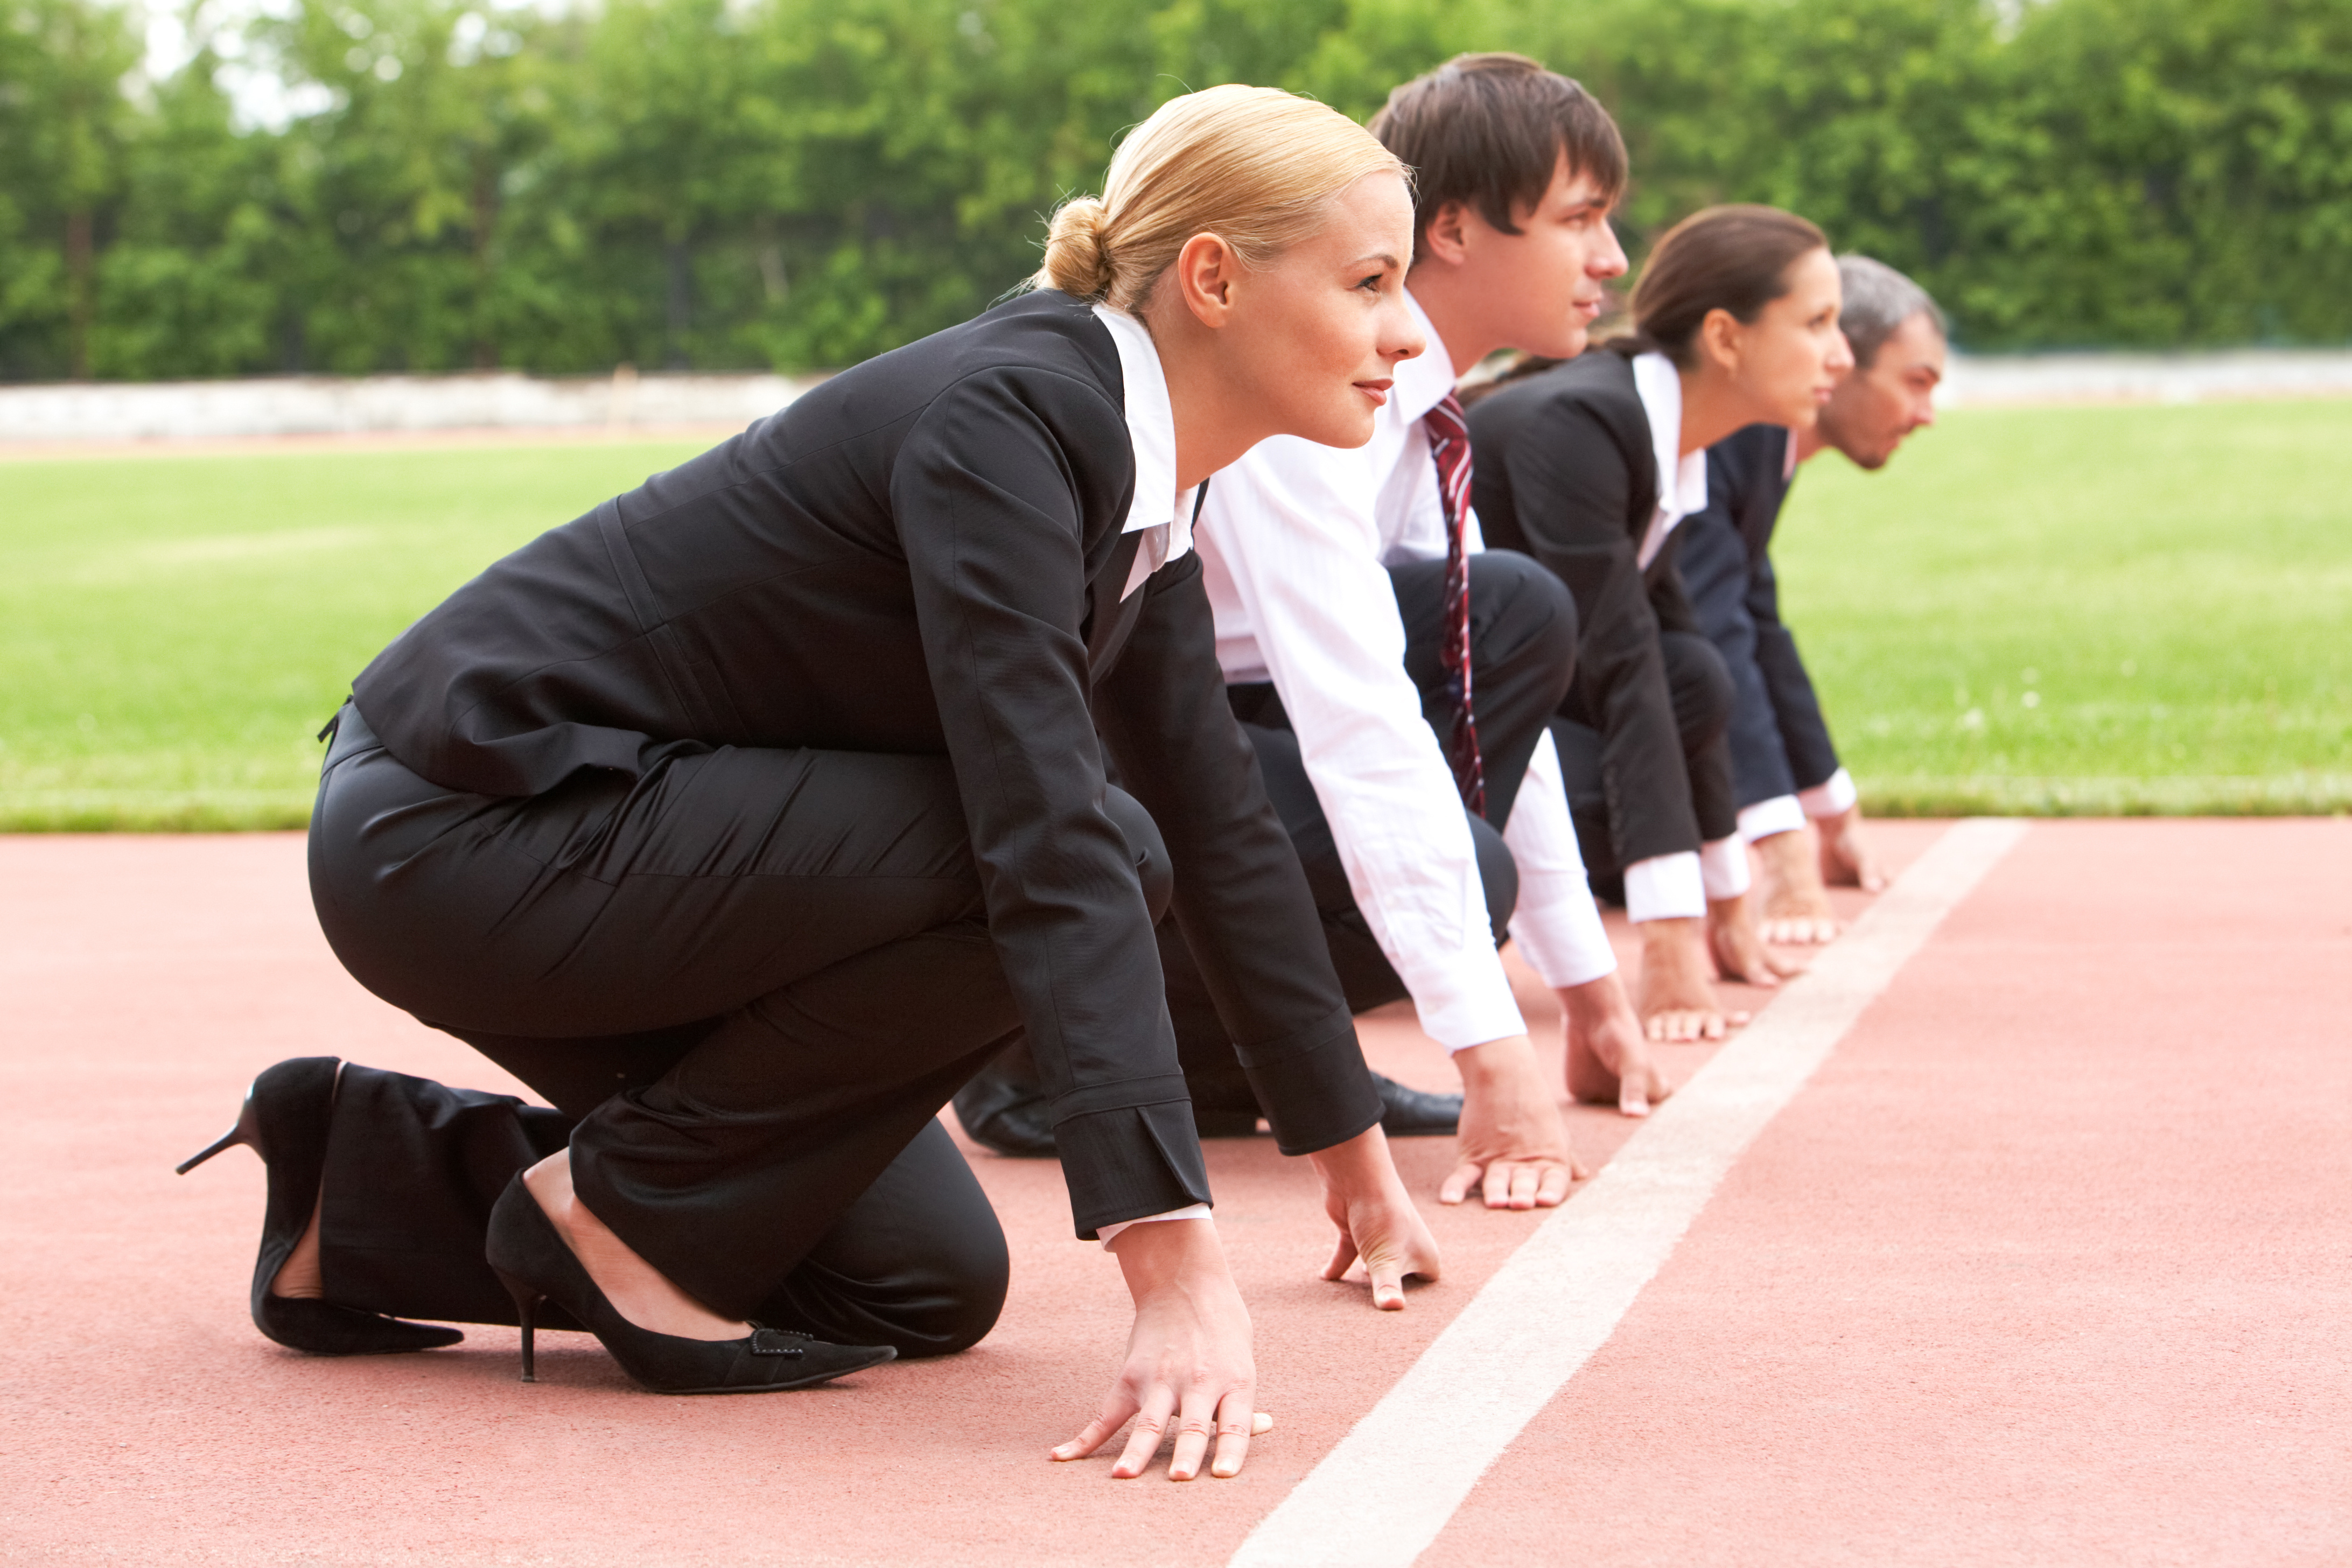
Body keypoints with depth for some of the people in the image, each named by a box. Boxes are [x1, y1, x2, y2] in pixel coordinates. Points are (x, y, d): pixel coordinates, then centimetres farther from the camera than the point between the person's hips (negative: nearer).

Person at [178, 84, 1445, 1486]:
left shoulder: (1139, 476, 5)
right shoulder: (1003, 420, -23)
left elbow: (1218, 816, 15)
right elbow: (1049, 831, -34)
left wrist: (1355, 1151, 21)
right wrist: (1177, 1262, -40)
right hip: (452, 829, -10)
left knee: (932, 1290, 8)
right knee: (1054, 858, -21)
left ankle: (385, 1176, 14)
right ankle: (622, 1201, -7)